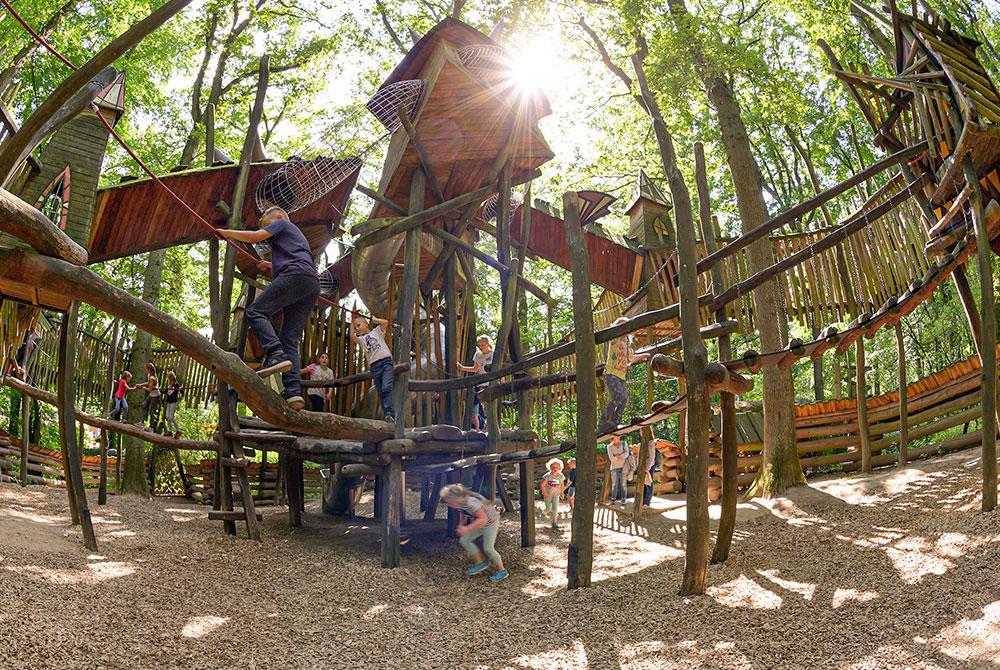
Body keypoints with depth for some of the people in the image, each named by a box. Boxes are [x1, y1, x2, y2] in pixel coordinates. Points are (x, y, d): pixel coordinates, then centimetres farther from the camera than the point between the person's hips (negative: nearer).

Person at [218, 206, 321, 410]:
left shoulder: (281, 223, 18)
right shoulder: (298, 235, 42)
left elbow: (255, 236, 5)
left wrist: (228, 233, 16)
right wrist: (273, 268, 35)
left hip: (295, 275, -8)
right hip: (313, 284, 8)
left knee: (256, 311, -11)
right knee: (290, 339, -1)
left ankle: (276, 355, -32)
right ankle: (293, 391, -17)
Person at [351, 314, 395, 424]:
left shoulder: (377, 331, 14)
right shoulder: (361, 339, 21)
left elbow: (385, 322, -6)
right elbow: (352, 336, -1)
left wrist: (374, 320, 8)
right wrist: (352, 322, 5)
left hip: (386, 362, -4)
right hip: (374, 366, 4)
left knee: (386, 388, -23)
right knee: (381, 393, -1)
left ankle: (389, 413, -33)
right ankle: (389, 418, -3)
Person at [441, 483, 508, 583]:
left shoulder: (471, 503, -39)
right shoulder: (460, 503, -12)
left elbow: (483, 519, -38)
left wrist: (467, 529, -40)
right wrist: (461, 525, -3)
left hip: (490, 522, -8)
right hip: (477, 523, 8)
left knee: (487, 548, -9)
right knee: (463, 541, 0)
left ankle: (502, 571, 11)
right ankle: (481, 562, 14)